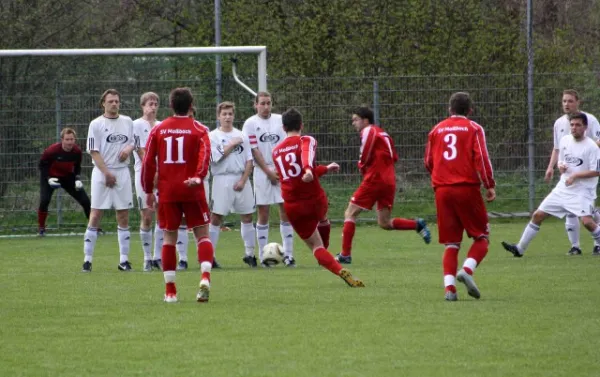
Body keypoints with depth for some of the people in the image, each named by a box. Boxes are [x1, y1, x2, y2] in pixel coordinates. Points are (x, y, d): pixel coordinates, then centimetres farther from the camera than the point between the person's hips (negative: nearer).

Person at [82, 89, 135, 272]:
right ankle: (87, 259, -4)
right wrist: (107, 173, -15)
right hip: (102, 173, -4)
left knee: (123, 216, 4)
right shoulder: (96, 124, -3)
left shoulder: (127, 122, 10)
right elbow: (94, 152, -7)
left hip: (122, 172, 4)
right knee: (95, 216, -6)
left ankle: (124, 260, 8)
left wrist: (128, 148, -4)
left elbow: (133, 142, 21)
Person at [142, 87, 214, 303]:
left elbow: (148, 161, 4)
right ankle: (205, 277, -20)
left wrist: (148, 190, 11)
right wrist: (198, 177, -26)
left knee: (169, 238, 10)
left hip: (167, 191, 2)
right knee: (202, 235, 4)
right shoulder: (198, 130, 1)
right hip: (192, 191, -2)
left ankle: (170, 290, 7)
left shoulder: (158, 130, 6)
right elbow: (205, 154, -17)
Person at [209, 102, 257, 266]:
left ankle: (249, 254, 15)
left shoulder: (241, 136, 10)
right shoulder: (213, 136, 1)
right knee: (216, 217, -5)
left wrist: (243, 180, -5)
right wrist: (233, 145, -6)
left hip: (241, 179, 4)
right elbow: (216, 157, -12)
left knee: (247, 216, 6)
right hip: (222, 180, -4)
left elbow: (249, 161, 7)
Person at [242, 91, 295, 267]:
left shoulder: (280, 120, 8)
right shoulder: (250, 123, 0)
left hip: (282, 172, 2)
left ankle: (288, 254, 0)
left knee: (286, 211, -3)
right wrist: (269, 171, -10)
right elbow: (254, 150, -5)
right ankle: (263, 256, 5)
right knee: (263, 214, 0)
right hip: (262, 172, -2)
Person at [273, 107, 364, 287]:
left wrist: (325, 169, 35)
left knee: (316, 246, 5)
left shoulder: (276, 151, 15)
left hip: (293, 207, 2)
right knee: (322, 221, 34)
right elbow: (307, 154, -27)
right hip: (315, 199, -2)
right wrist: (308, 170, -47)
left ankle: (340, 271, -17)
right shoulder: (306, 141, -2)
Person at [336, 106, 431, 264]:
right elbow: (394, 158, 19)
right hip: (389, 182, 8)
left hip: (374, 180, -8)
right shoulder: (383, 133, 20)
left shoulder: (368, 131, -5)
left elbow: (364, 160, -11)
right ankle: (418, 225, 1)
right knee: (385, 223, 14)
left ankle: (345, 254, -7)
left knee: (350, 214, -2)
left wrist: (361, 167, 12)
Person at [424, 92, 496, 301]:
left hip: (442, 190, 3)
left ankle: (449, 287, -7)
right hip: (467, 188, -3)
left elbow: (428, 162, 16)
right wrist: (490, 185, -4)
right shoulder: (473, 128, 1)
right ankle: (467, 270, -17)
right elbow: (481, 158, -9)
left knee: (451, 243, 8)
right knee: (481, 237, 9)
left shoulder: (437, 129, 12)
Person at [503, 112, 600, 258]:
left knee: (587, 221, -25)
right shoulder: (565, 140, 7)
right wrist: (560, 166, -3)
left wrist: (575, 176, -20)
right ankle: (520, 248, 12)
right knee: (538, 215, 4)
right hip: (563, 189, 6)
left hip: (582, 190, -6)